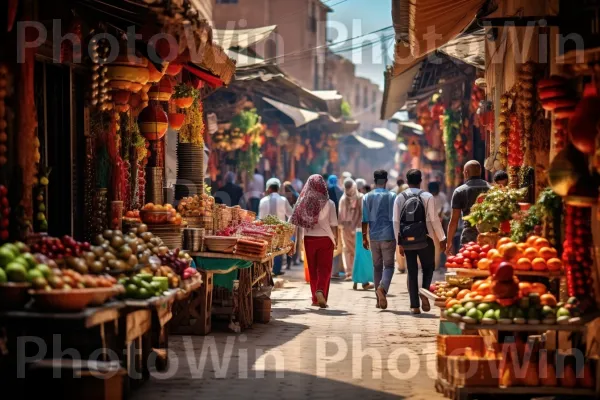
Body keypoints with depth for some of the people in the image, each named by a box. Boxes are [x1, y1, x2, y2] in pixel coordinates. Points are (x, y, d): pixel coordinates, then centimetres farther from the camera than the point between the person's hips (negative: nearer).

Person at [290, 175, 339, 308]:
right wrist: (336, 240, 7)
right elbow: (333, 225, -5)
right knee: (324, 268, 4)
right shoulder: (328, 203, -8)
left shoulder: (303, 203, -4)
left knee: (312, 269, 13)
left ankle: (315, 298, 17)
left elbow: (296, 223, -4)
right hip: (325, 238, -2)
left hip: (309, 239, 2)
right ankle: (320, 291, -19)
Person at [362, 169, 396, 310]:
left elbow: (365, 219, 4)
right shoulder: (392, 196, -3)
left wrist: (364, 237, 11)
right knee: (389, 265, 2)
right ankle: (382, 287, -26)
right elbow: (394, 218, -5)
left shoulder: (367, 197, 4)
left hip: (374, 236, 3)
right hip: (388, 235, -3)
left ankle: (379, 299, 13)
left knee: (377, 266, 13)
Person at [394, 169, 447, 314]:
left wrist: (399, 242, 6)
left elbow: (396, 222, 1)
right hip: (424, 240, -2)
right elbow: (434, 219, -8)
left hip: (407, 240, 2)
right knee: (428, 267, 15)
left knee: (412, 272, 8)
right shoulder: (427, 197, -4)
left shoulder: (400, 198, 4)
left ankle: (414, 305, 7)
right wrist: (442, 239, -1)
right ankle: (424, 292, -10)